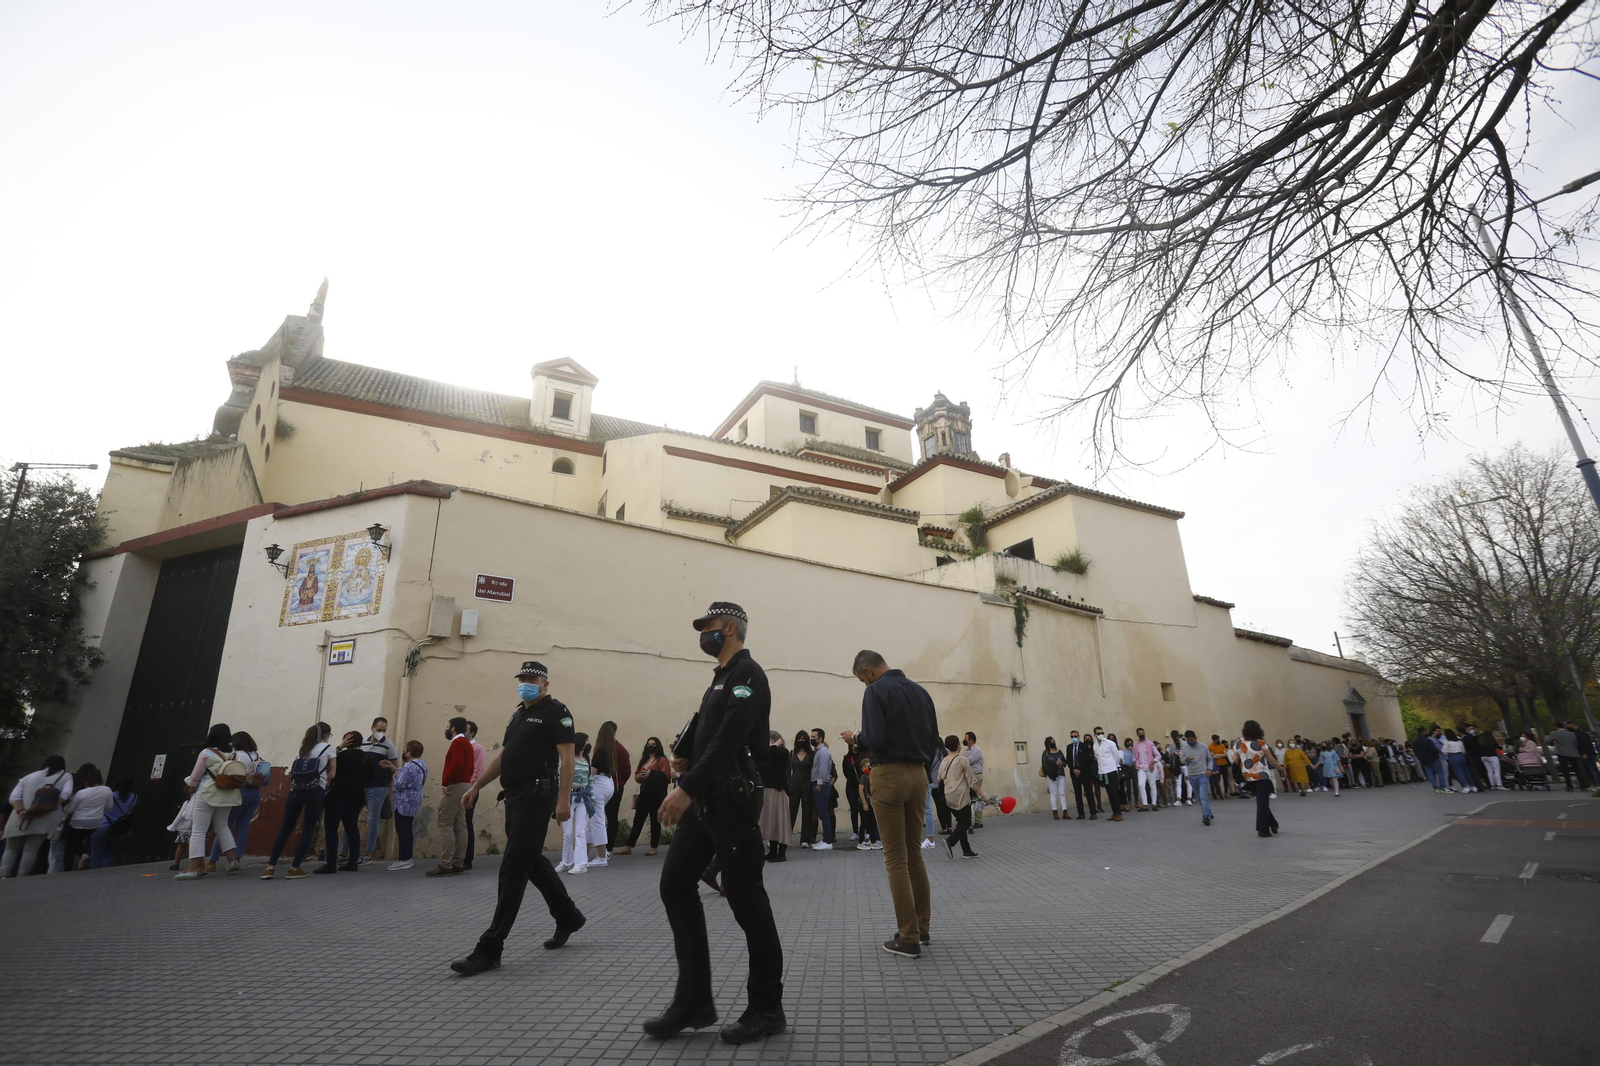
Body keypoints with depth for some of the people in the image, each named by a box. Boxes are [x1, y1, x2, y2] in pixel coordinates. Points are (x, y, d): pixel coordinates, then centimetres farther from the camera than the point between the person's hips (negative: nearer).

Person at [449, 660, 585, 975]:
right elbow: (502, 756, 23)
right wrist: (475, 787, 18)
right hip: (515, 796, 9)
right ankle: (568, 916, 32)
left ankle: (490, 949, -3)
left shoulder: (555, 711, -7)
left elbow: (568, 757, -14)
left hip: (537, 796, -9)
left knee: (513, 869, -8)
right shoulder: (518, 714, 18)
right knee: (532, 862, 16)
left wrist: (564, 799, -20)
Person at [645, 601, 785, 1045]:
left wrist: (687, 787, -29)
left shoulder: (747, 675, -13)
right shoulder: (721, 677, 18)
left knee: (746, 898, -1)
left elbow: (729, 740, -24)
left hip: (732, 801, -10)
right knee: (675, 884, 7)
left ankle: (767, 1009, 14)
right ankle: (694, 1000, 15)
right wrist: (683, 751, 1)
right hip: (705, 800, 10)